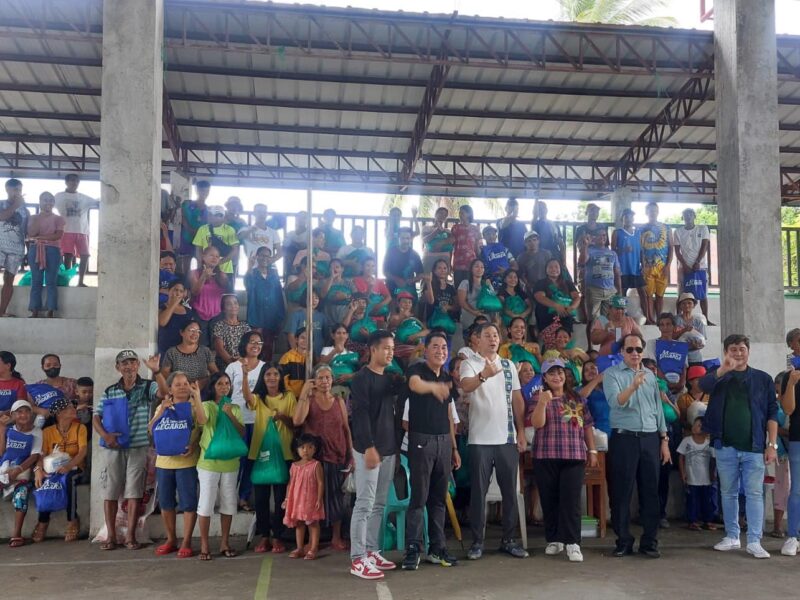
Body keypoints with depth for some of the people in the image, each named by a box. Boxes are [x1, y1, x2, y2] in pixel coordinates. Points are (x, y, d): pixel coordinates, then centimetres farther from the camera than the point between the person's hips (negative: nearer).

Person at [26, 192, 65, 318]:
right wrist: (40, 217, -5)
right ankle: (35, 312, 0)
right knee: (36, 282, 0)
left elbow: (58, 235, -8)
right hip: (35, 250, 2)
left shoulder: (58, 218, 7)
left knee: (51, 282, -4)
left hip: (53, 251, -2)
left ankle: (51, 312, -5)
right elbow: (31, 233, -5)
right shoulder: (34, 218, 11)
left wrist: (39, 237, -9)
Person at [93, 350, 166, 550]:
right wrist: (105, 435, -12)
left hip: (138, 448, -2)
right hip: (112, 449, 2)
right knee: (110, 493, 5)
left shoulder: (147, 387, -1)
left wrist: (156, 371, -36)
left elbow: (164, 392, -21)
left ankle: (130, 536, 8)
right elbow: (96, 417, 6)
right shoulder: (109, 392, 7)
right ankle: (111, 536, 14)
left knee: (134, 493, 0)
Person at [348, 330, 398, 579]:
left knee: (379, 505, 11)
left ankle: (372, 551, 19)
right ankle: (357, 559, -4)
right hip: (368, 448, -8)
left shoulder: (389, 378, 15)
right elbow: (360, 414, -16)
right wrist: (369, 447, -22)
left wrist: (395, 445, 13)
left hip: (389, 449, 8)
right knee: (364, 504, -7)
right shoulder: (361, 378, -8)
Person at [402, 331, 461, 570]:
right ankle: (413, 549, 0)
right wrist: (432, 387, -55)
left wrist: (454, 447, 16)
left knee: (439, 497, 9)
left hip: (444, 441, 6)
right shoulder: (417, 370, -7)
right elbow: (415, 384, -33)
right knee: (419, 496, -6)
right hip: (422, 439, -6)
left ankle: (437, 548, 16)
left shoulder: (447, 378, 14)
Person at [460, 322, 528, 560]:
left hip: (508, 438, 5)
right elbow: (466, 386, -27)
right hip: (480, 439, -4)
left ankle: (508, 539, 19)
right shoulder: (470, 364, -5)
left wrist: (521, 432, 7)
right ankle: (477, 541, 10)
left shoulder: (508, 365, 11)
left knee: (510, 490, 9)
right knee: (479, 491, 1)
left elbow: (517, 400, 13)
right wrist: (484, 375, -48)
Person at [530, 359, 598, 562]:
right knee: (549, 500, 5)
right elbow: (537, 423, -9)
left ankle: (573, 543, -6)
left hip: (574, 456, 1)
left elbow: (587, 426, 14)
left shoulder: (577, 399, 12)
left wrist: (592, 451, 9)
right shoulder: (539, 397, 4)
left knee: (571, 499, -8)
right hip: (546, 456, -1)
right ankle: (554, 540, 17)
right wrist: (543, 402, -22)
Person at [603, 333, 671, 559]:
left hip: (650, 439, 4)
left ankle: (649, 542, 14)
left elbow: (658, 409, 17)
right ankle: (623, 541, 9)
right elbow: (615, 402, -18)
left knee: (650, 492, 6)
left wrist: (664, 440, 12)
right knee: (622, 492, 0)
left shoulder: (650, 375, 15)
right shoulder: (611, 374, -1)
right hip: (624, 438, -4)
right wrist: (633, 386, -36)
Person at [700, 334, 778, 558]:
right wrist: (723, 369, -36)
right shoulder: (719, 376, 6)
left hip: (754, 447, -1)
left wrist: (772, 445, -5)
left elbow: (772, 412, 3)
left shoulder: (763, 379, 5)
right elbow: (704, 385, -18)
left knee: (754, 494, -1)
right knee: (728, 493, 9)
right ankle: (732, 537, 19)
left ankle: (754, 542, 2)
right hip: (725, 447, 1)